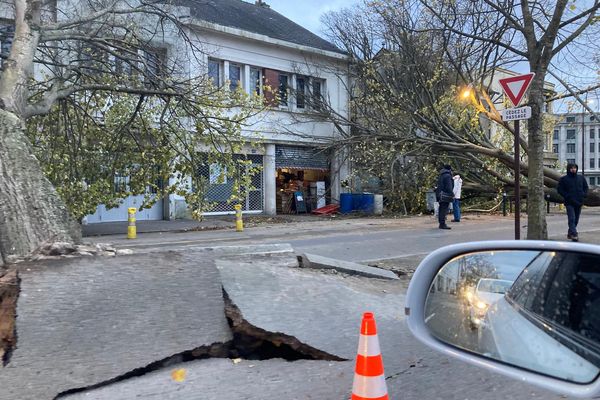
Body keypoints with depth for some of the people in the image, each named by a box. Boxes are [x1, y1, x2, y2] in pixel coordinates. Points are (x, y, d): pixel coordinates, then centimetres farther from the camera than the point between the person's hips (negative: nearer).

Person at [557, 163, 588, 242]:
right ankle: (574, 235, -19)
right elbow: (560, 190, -2)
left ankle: (570, 233, 25)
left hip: (579, 202, 5)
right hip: (569, 203, -5)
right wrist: (567, 196, -13)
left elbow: (586, 187, 20)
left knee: (576, 220, 11)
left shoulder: (581, 178, 11)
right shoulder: (563, 179, -2)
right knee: (572, 219, -13)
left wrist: (584, 194, 3)